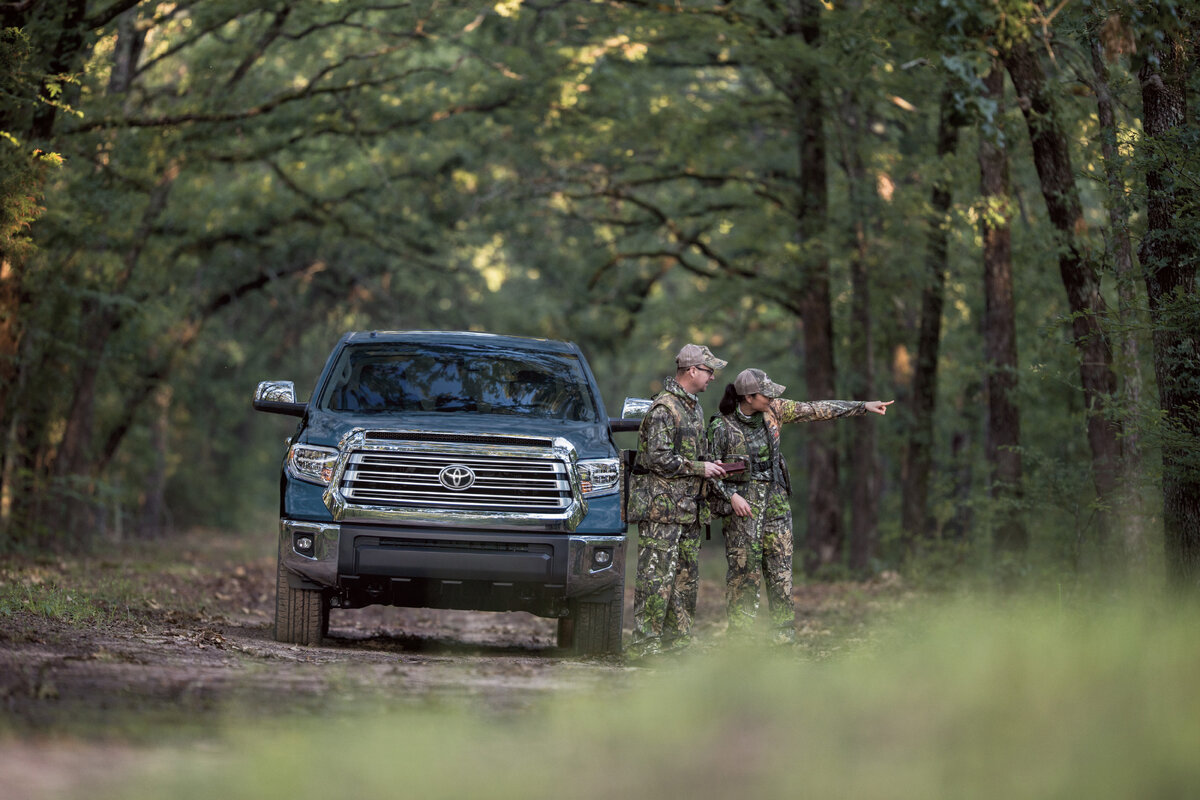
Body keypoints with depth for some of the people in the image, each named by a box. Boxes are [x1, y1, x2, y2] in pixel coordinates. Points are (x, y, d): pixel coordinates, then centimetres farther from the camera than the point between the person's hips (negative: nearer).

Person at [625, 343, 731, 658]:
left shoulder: (694, 406, 17)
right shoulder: (664, 408, -14)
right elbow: (658, 458, -21)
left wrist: (709, 469, 11)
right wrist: (700, 469, -14)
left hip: (688, 508, 10)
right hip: (661, 507, -10)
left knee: (686, 576, 12)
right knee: (657, 576, -10)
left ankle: (677, 638, 18)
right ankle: (644, 644, -9)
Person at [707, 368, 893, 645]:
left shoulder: (773, 410, 2)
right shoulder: (721, 427, -10)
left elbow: (817, 410, 4)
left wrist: (863, 406, 2)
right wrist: (731, 496, -18)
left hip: (775, 497, 5)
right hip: (742, 502, -5)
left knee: (780, 568, 3)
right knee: (744, 569, -5)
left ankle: (784, 633, 8)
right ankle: (739, 634, 0)